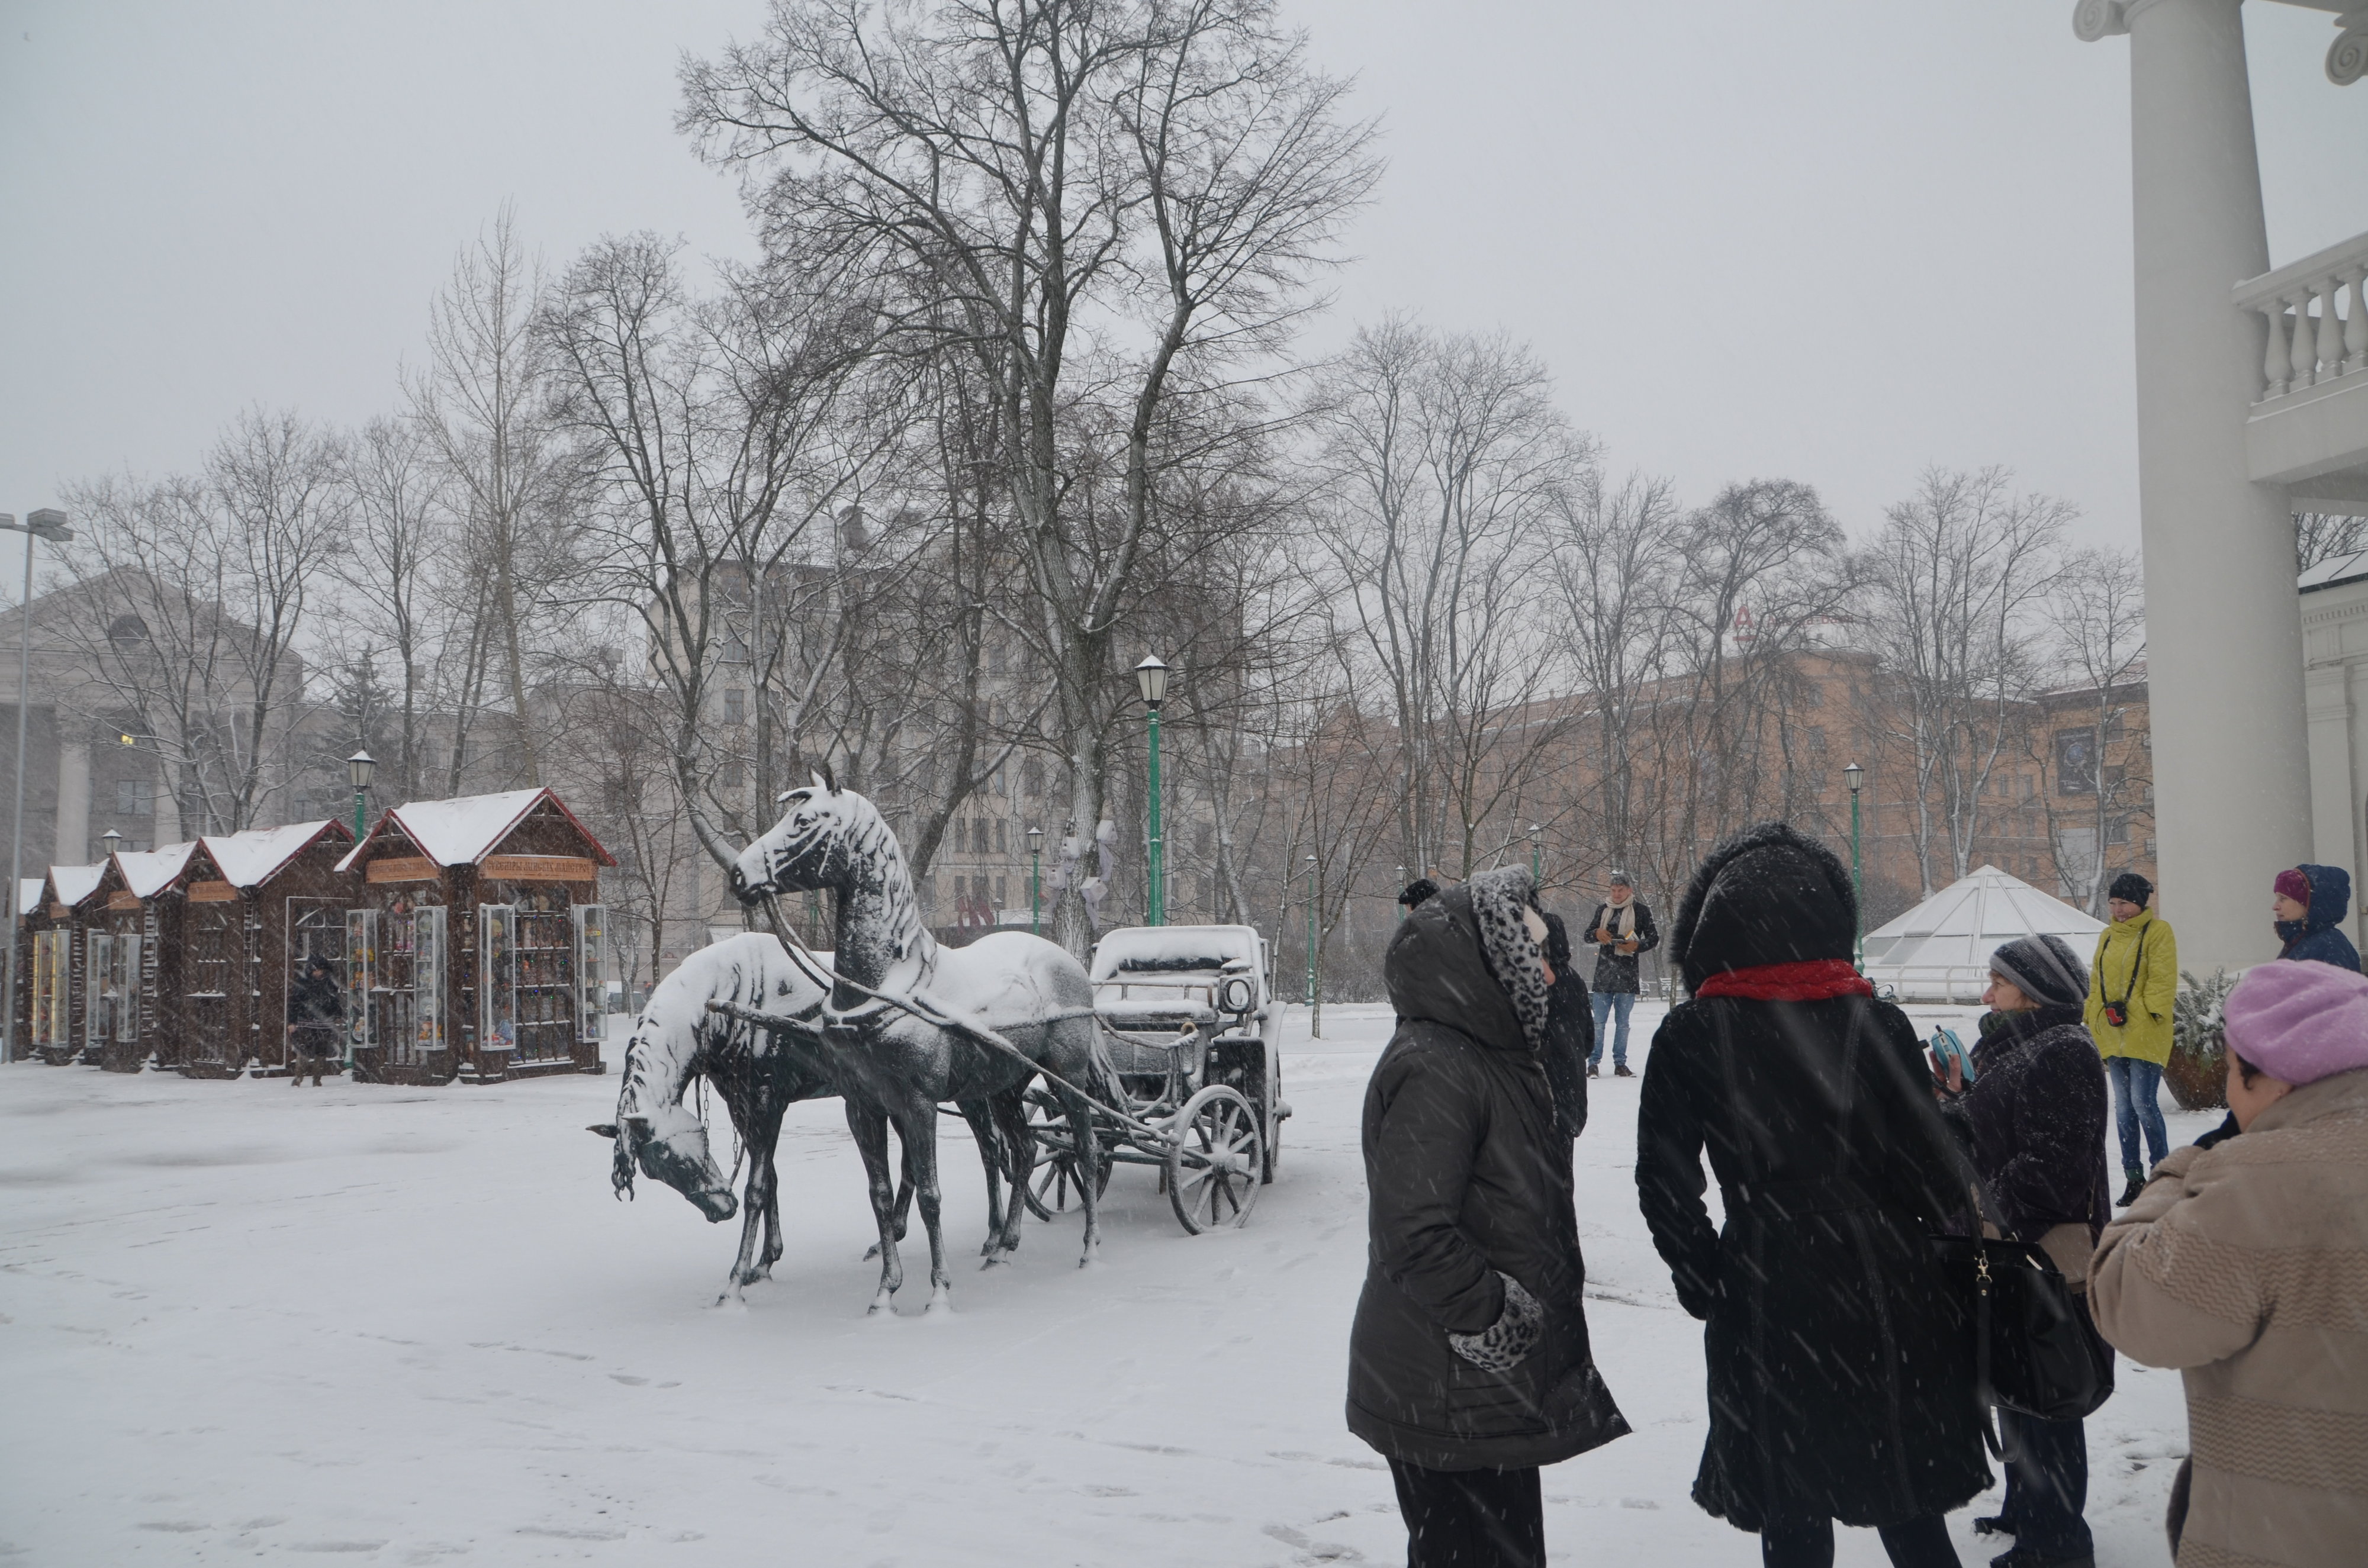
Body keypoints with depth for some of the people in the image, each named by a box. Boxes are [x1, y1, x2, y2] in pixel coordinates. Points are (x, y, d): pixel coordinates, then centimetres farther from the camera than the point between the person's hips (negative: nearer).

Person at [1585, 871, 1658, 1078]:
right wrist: (1597, 933, -6)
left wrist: (1637, 946, -13)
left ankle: (1620, 1063, 13)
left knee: (1623, 1022, 5)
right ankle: (1594, 1063, 5)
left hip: (1627, 974, -2)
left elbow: (1654, 939, 5)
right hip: (1603, 972, 2)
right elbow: (1588, 934, 17)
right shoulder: (1603, 909, 10)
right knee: (1598, 1021, 0)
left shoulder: (1641, 910, 2)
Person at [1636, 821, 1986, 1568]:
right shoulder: (1878, 1023, -6)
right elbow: (1930, 1168, -4)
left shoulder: (1689, 1037, -8)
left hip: (1764, 1302, -1)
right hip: (1884, 1296, 2)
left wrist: (1704, 1277, 7)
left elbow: (1664, 1178, -7)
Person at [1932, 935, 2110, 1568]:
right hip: (2008, 1252, 10)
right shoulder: (2012, 1048, 13)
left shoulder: (2065, 1054, -16)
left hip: (2048, 1255, -10)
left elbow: (2049, 1168, -22)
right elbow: (1987, 1142, 14)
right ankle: (2026, 1509, 34)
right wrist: (1955, 1093, 1)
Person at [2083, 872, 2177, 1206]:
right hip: (2112, 1035, 7)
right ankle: (2133, 1178, 14)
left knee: (2143, 1103, -10)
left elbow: (2163, 980, -9)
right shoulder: (2107, 937, 18)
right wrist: (2092, 1018, 14)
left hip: (2145, 1034, -6)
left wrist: (2133, 1009, -17)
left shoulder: (2158, 931, -2)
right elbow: (2096, 983, 22)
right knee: (2123, 1106, 8)